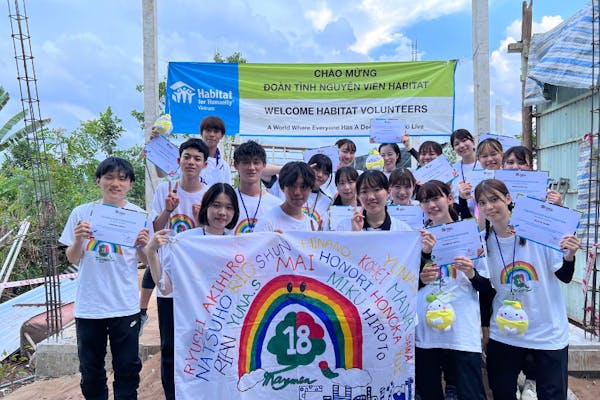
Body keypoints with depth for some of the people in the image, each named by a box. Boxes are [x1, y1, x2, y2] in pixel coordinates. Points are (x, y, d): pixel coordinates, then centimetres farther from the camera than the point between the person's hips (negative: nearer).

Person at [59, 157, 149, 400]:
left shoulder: (138, 215, -3)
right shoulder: (82, 213, -2)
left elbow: (144, 261, 3)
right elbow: (72, 259, 4)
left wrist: (143, 246, -19)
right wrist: (78, 240, -16)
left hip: (125, 306, -1)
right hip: (88, 305, 1)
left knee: (127, 368, 9)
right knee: (90, 369, 17)